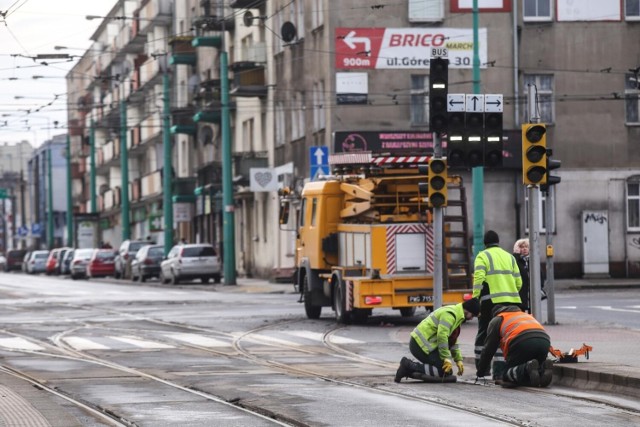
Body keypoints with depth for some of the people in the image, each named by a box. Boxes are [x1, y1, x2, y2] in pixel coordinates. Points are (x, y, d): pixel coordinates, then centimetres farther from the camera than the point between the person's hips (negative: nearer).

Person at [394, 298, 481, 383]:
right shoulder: (449, 315, -16)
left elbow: (452, 341, 24)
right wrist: (447, 359, -20)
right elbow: (442, 337, -24)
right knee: (444, 372, -15)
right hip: (421, 344, -10)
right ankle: (410, 366, -15)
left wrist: (458, 360, 19)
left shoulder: (457, 315, 17)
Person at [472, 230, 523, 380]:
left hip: (490, 301, -3)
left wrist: (475, 298, -12)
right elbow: (518, 282, 12)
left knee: (483, 334, 10)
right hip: (510, 301, 3)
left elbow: (478, 278, -13)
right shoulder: (509, 257, 16)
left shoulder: (482, 256, 2)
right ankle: (499, 371, -6)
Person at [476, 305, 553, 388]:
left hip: (522, 342, -5)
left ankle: (528, 368, -27)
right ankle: (543, 369, -15)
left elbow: (488, 349, 23)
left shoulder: (496, 320, 26)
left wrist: (480, 372, 32)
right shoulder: (527, 315, 42)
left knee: (507, 377, 4)